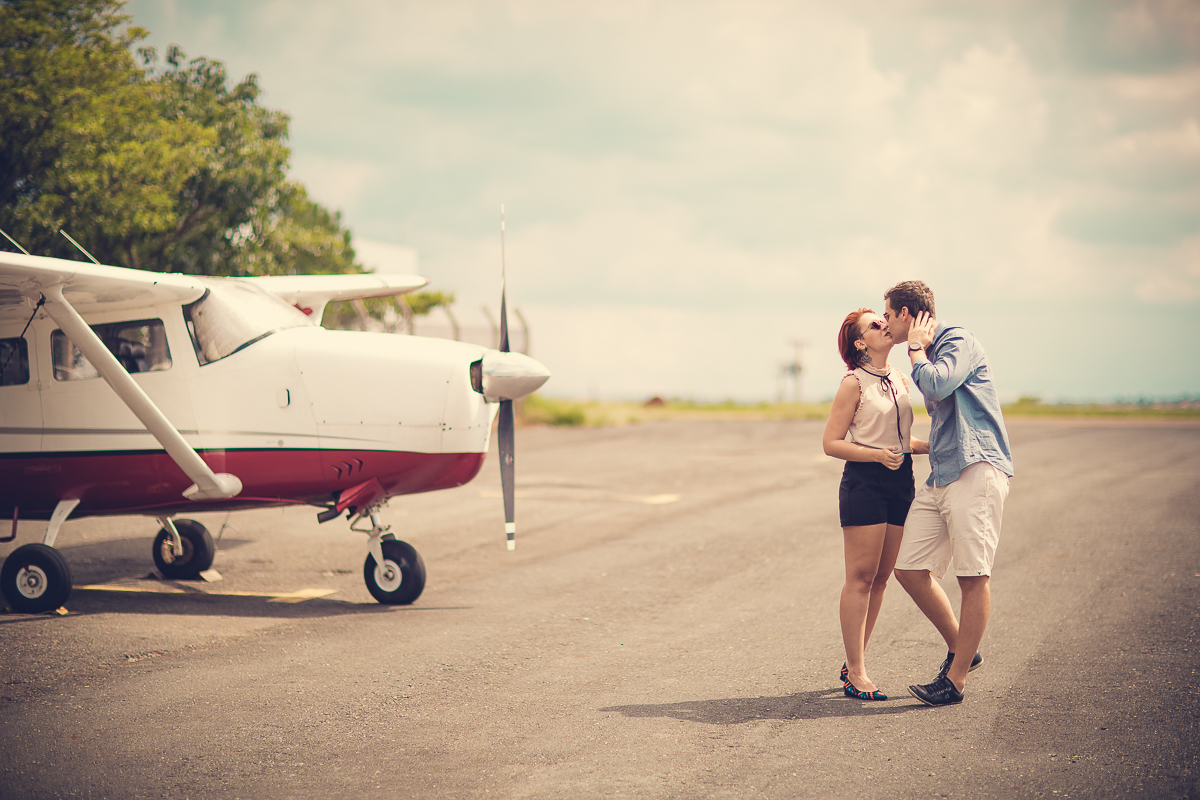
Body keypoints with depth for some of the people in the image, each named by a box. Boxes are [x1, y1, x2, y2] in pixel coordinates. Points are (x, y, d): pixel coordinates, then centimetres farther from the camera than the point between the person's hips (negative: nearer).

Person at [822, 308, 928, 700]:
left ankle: (853, 662, 17)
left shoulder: (900, 379, 13)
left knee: (881, 577, 8)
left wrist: (935, 446, 7)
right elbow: (831, 443, -9)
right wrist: (878, 455, -20)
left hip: (899, 482, 7)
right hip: (863, 481, -7)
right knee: (861, 577, -6)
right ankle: (855, 674, -3)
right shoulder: (854, 383, -7)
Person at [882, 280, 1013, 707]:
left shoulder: (959, 341, -5)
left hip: (976, 471, -9)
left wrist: (916, 348, -6)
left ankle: (956, 678, -2)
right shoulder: (929, 355, 23)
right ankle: (960, 648, 19)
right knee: (909, 568, 3)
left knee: (973, 575, -6)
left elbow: (936, 385, -23)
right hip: (939, 478, 9)